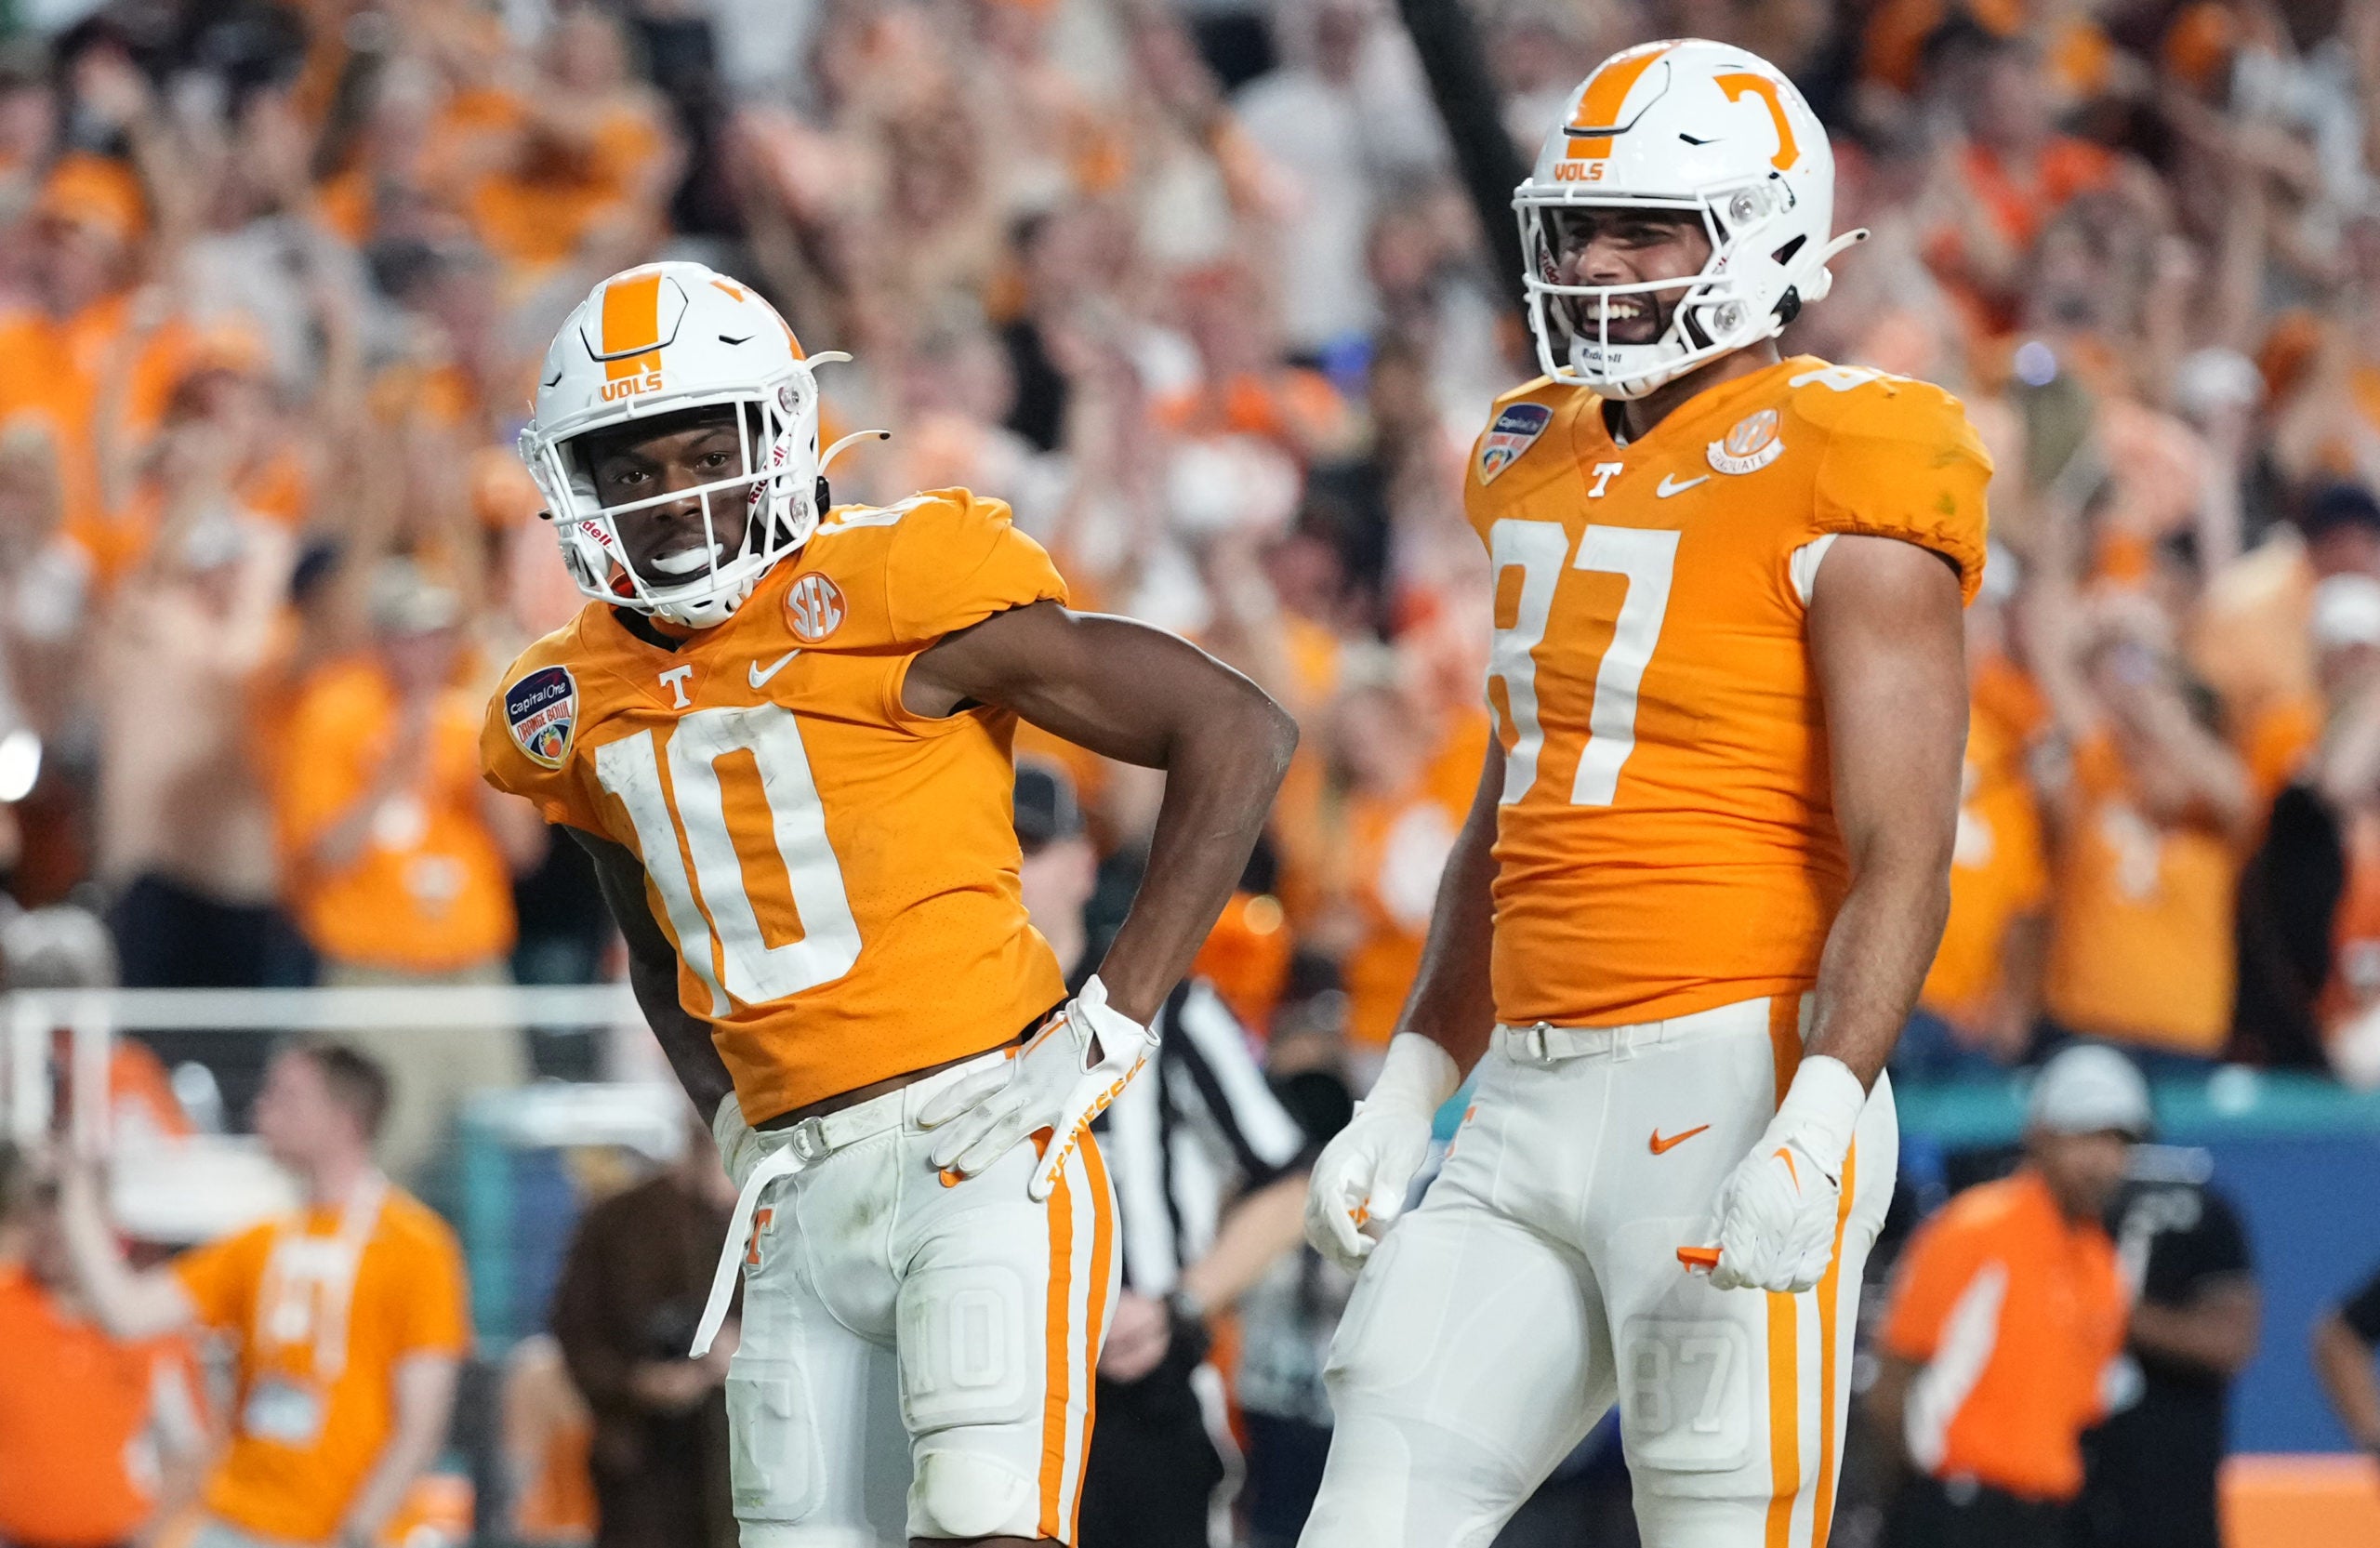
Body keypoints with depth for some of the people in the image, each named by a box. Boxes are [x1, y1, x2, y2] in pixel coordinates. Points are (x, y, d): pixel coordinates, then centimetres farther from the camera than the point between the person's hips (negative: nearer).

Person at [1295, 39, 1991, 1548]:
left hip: (1732, 1086, -8)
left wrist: (1814, 1128, -26)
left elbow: (1901, 860, -14)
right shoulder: (1548, 470, 15)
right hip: (1534, 1101, 8)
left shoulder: (1834, 483, -9)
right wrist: (1410, 1090, 21)